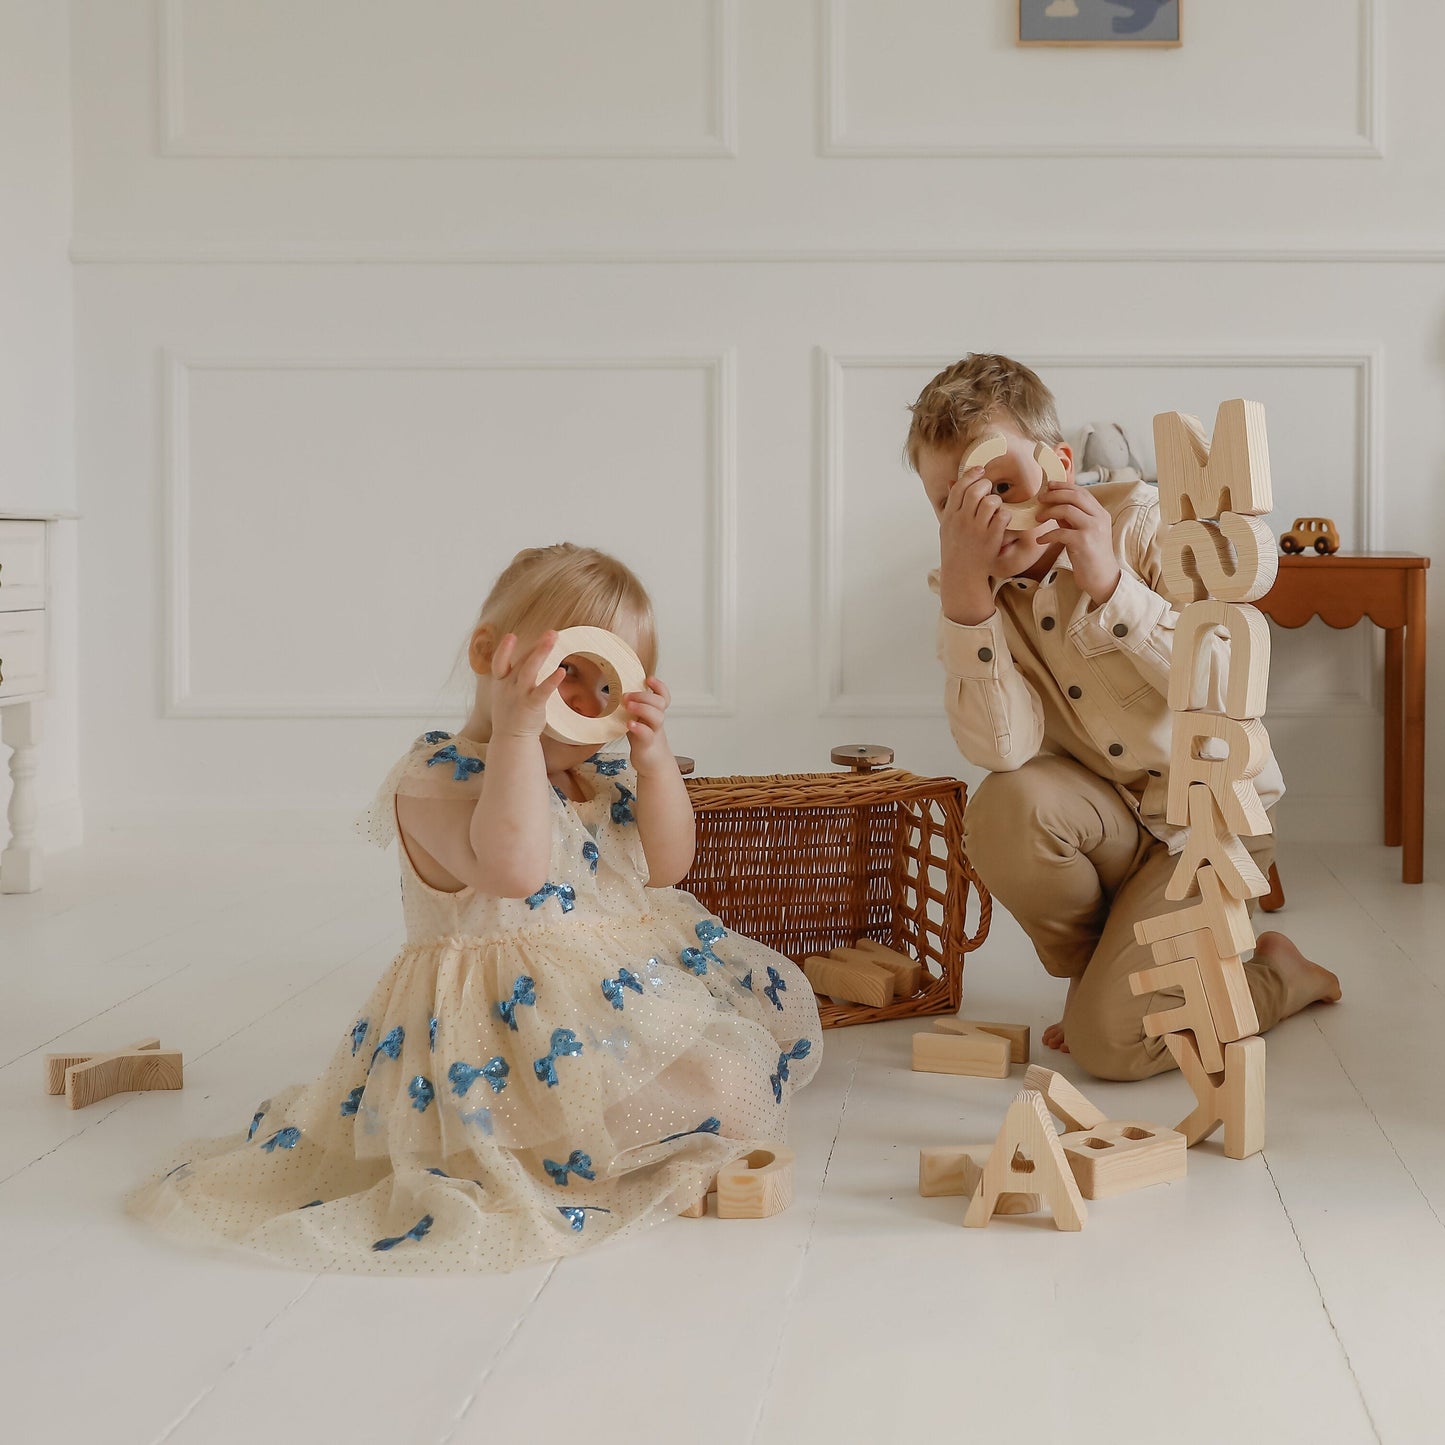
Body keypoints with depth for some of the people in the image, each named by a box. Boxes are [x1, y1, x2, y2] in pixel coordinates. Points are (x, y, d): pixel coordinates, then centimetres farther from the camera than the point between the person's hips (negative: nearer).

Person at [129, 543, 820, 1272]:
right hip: (512, 1017, -10)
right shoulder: (437, 779, -15)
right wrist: (517, 728, -34)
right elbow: (513, 869, -33)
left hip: (627, 979, 10)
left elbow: (667, 866, 6)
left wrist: (655, 758, -7)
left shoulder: (604, 769, 12)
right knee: (718, 1094, -25)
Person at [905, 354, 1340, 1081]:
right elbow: (1003, 749, -25)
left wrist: (1109, 584, -35)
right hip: (1107, 816, 3)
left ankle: (1277, 974, 14)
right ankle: (1092, 968, 0)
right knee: (1004, 809, -31)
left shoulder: (1140, 522, -16)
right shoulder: (966, 585, -8)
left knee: (1109, 1042, -17)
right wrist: (965, 585, -34)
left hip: (1205, 813, -3)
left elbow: (1227, 693, -26)